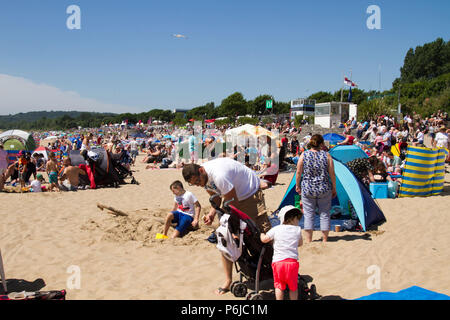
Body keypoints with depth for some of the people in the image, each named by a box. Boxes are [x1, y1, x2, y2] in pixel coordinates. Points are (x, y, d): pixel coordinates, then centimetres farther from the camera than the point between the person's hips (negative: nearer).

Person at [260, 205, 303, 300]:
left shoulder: (276, 229, 4)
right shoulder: (297, 229, 7)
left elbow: (264, 239, 9)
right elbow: (300, 243, 21)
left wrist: (262, 234, 30)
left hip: (278, 261, 0)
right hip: (292, 261, 0)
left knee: (279, 286, 11)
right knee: (293, 286, 13)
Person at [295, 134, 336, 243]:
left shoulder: (304, 155, -4)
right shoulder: (326, 155, -5)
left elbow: (298, 172, -1)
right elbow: (332, 174, -2)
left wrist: (297, 185, 13)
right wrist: (334, 188, 9)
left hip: (307, 189, 0)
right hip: (324, 189, 0)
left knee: (308, 214, 8)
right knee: (324, 214, 11)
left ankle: (308, 240, 12)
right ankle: (325, 239, 18)